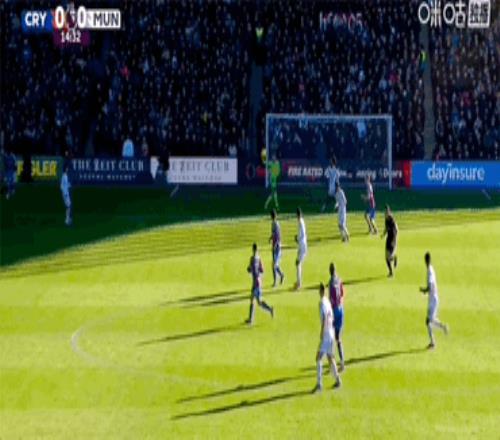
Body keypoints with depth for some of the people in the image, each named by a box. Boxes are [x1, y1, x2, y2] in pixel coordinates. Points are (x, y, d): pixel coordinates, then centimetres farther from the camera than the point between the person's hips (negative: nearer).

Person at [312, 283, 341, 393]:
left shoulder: (322, 302, -15)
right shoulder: (327, 302, 13)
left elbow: (324, 319, -23)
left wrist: (322, 332, -23)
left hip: (326, 334, -9)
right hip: (330, 334, 9)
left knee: (319, 358, -12)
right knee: (330, 357, 20)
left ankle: (319, 383, -18)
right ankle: (337, 380, 27)